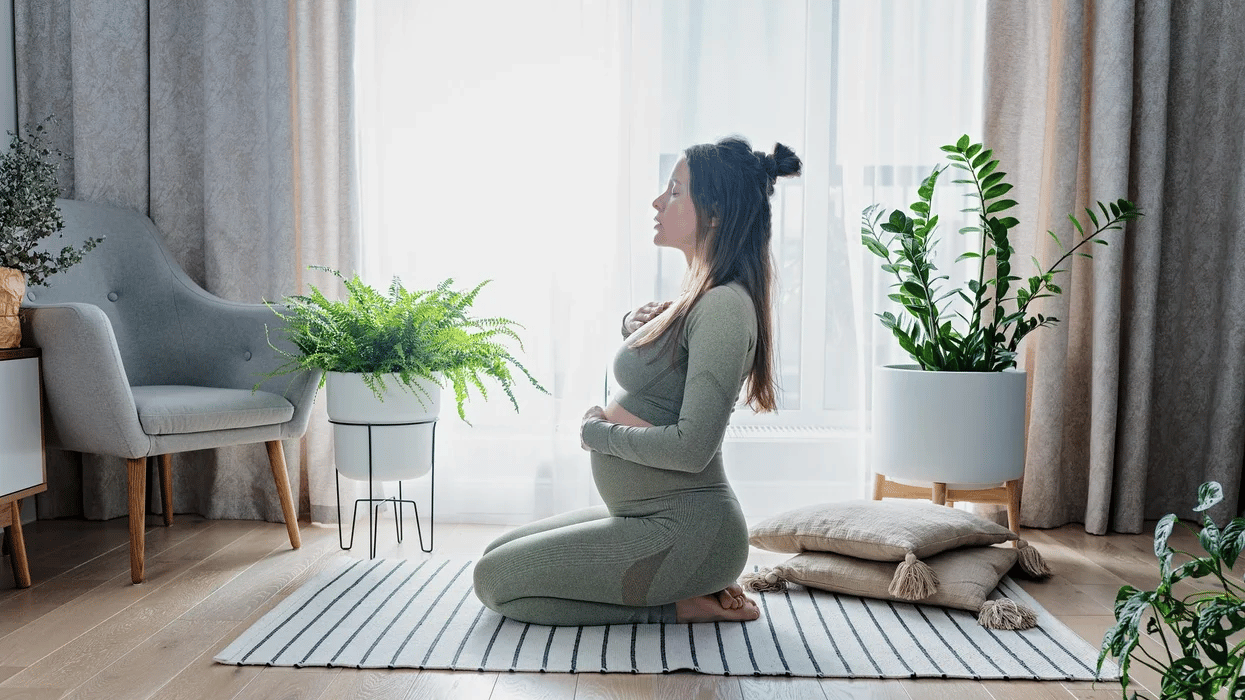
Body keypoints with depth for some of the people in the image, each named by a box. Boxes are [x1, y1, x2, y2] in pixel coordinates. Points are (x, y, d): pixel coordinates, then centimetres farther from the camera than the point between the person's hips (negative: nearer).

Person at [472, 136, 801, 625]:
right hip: (649, 516, 10)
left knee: (495, 582, -8)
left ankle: (676, 607, -2)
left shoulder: (724, 305, -20)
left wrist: (598, 431, -10)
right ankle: (690, 586, 11)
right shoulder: (696, 299, 10)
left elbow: (690, 448, -26)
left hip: (686, 529, -10)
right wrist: (635, 326, 5)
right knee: (497, 557, 16)